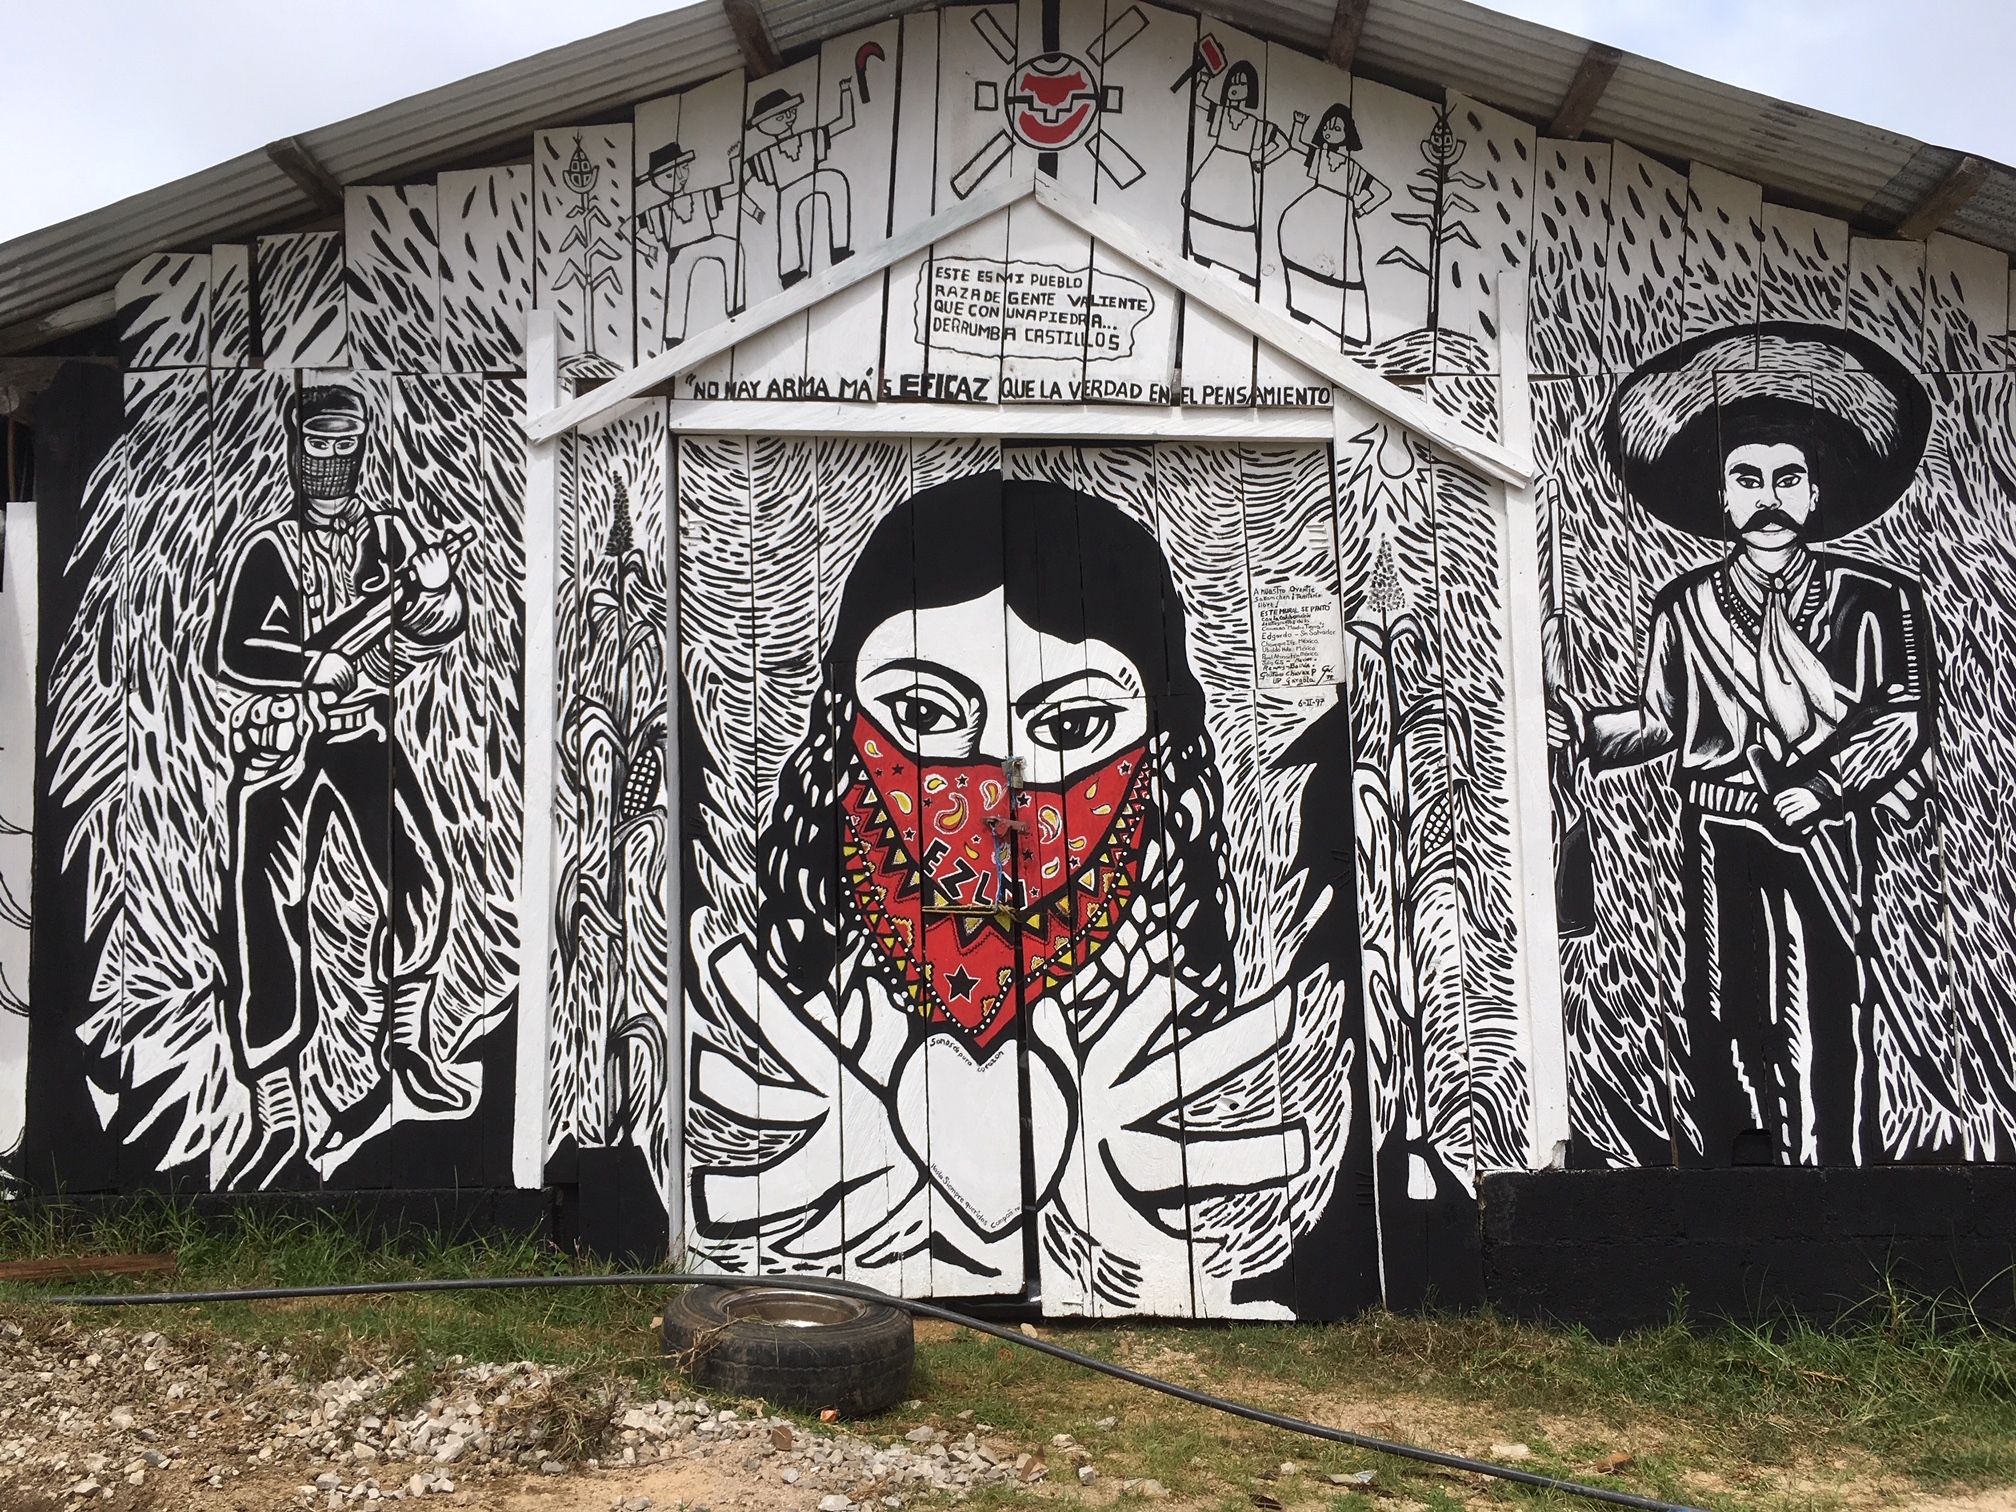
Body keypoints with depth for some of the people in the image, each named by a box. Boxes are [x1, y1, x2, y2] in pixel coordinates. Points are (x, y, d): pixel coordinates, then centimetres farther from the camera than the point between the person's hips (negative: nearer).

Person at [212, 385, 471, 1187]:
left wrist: (436, 593, -22)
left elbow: (441, 627, -2)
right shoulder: (271, 548, -5)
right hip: (280, 747, -3)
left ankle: (404, 1043, 18)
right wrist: (321, 666, -23)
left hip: (363, 736, 3)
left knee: (419, 879, -8)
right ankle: (277, 1121, -7)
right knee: (269, 919, -10)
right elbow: (231, 654, -15)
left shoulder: (388, 534, 5)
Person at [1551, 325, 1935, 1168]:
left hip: (1826, 846, -2)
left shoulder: (1875, 601, 4)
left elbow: (1904, 717, -1)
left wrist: (1820, 784, -12)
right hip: (1718, 847, 2)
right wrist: (1578, 726, 2)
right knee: (1721, 1020, -1)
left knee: (1825, 1028, -8)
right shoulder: (1685, 609, 11)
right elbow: (1662, 720, 16)